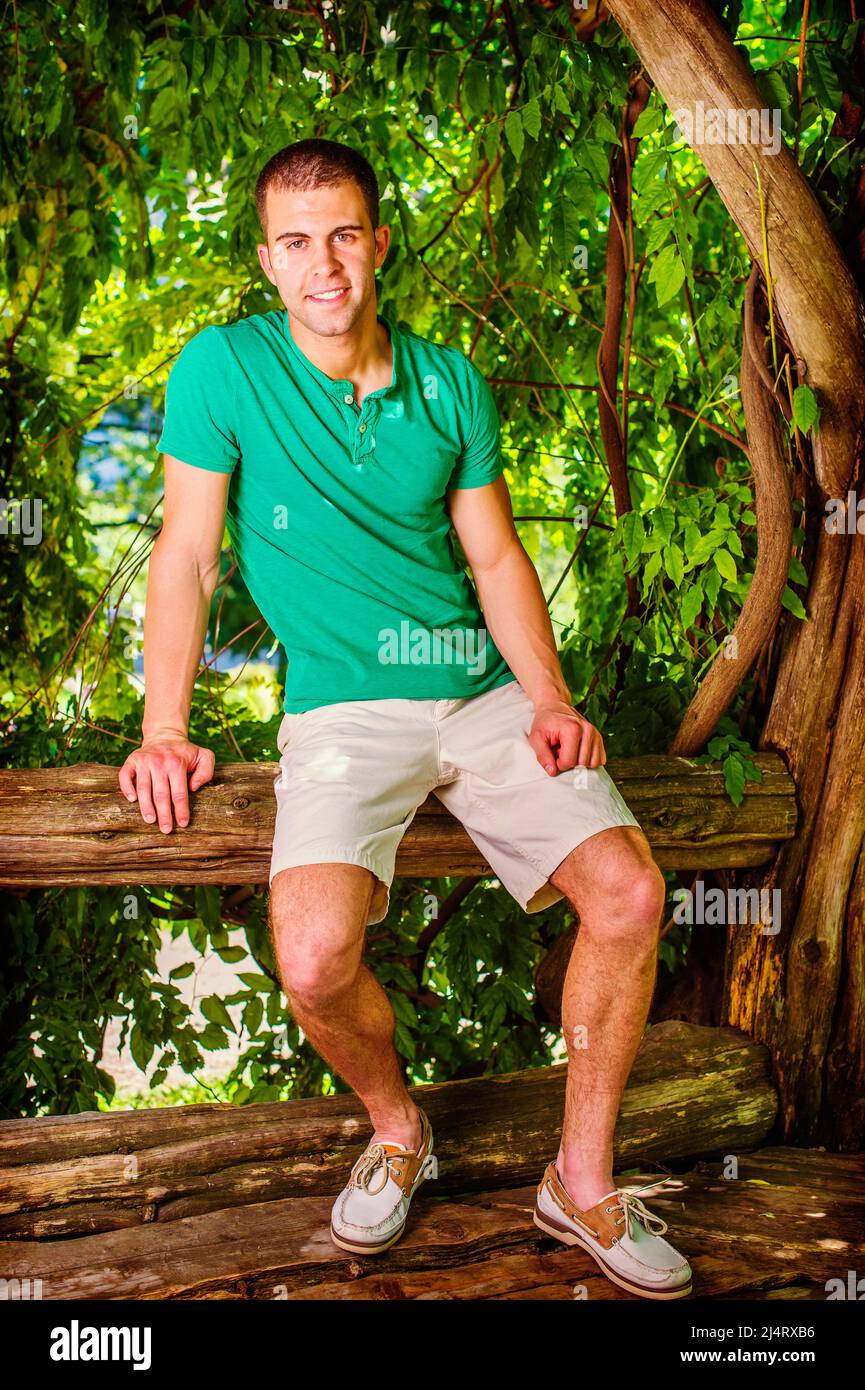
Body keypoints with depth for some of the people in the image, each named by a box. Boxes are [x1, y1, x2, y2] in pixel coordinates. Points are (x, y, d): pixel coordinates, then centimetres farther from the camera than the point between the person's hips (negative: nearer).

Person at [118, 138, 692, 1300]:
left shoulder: (450, 380, 9)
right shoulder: (225, 368, -1)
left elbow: (496, 553, 10)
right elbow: (186, 553, -1)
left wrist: (548, 696, -3)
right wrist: (164, 729, -8)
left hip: (483, 690, 4)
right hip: (342, 710, -3)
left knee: (630, 895, -16)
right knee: (316, 958, -27)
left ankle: (582, 1182, 5)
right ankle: (396, 1127, 9)